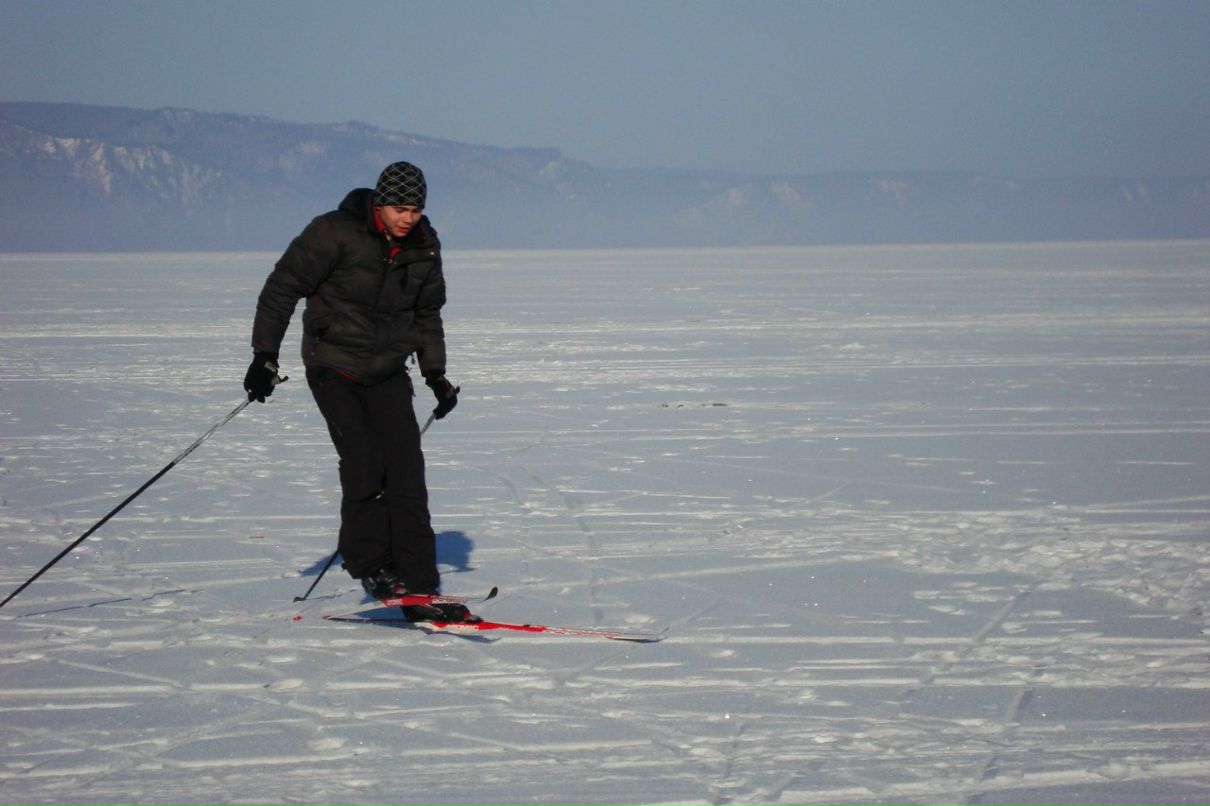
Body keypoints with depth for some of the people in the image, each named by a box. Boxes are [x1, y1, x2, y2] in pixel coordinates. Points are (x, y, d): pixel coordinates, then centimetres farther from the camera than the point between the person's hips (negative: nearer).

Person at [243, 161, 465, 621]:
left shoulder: (424, 248, 3)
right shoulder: (335, 234, -14)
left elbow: (427, 315, 19)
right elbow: (283, 288, -9)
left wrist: (435, 374, 13)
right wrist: (265, 355, -14)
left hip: (388, 373, 4)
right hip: (335, 369, -4)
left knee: (406, 472, -6)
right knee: (364, 465, -17)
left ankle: (418, 585, -5)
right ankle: (370, 565, 1)